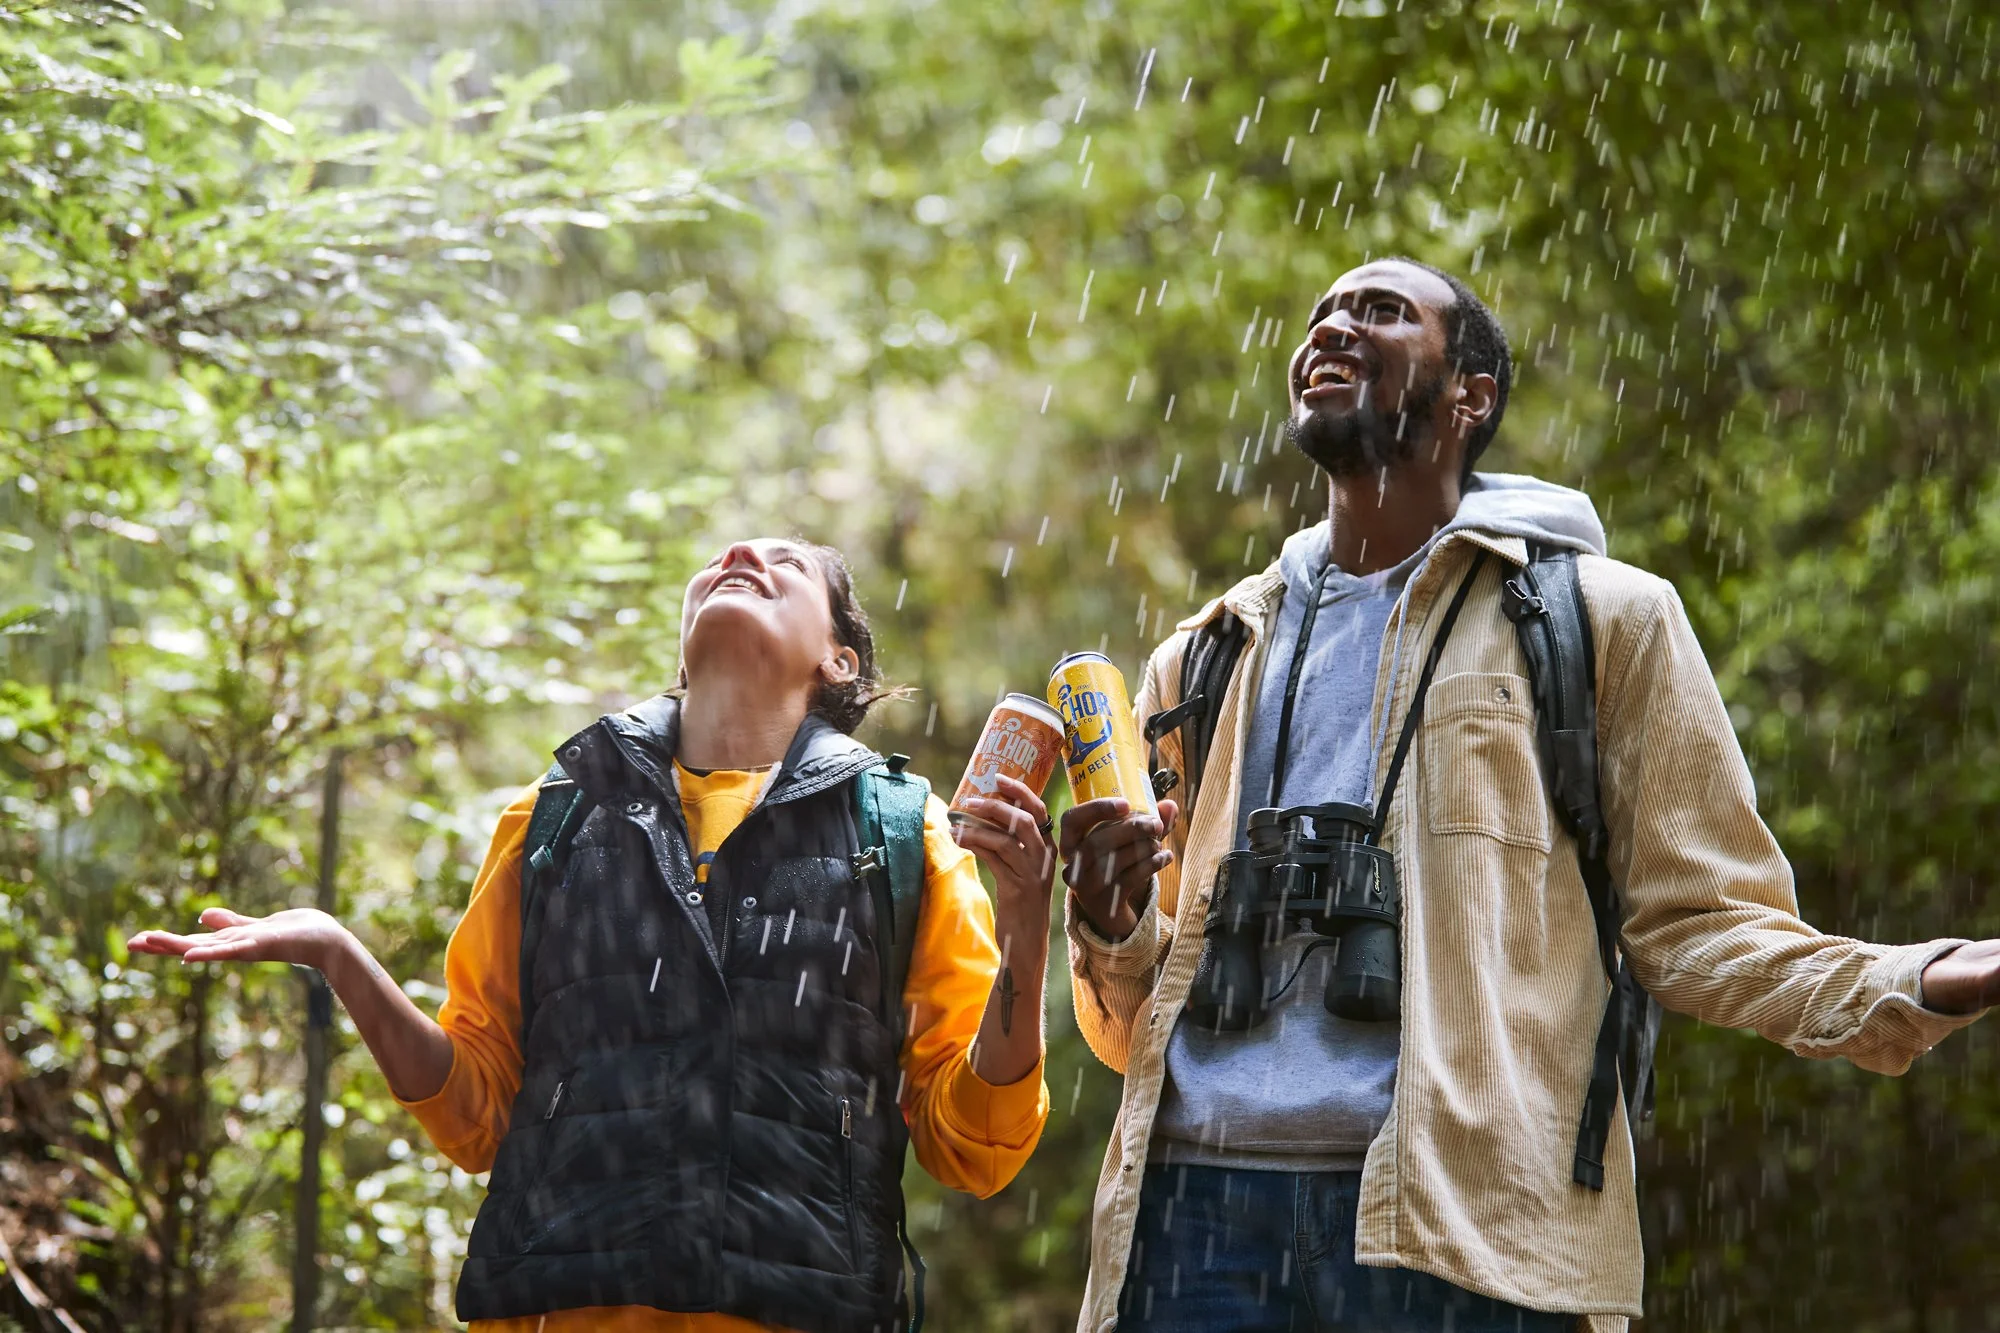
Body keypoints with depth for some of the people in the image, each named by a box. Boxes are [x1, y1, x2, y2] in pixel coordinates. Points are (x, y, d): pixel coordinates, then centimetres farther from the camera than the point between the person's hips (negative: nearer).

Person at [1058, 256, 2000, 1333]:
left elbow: (1690, 917, 4)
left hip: (1466, 1221, -3)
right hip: (1197, 1198, 3)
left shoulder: (1603, 618, 11)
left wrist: (1907, 988, -13)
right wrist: (1108, 929, 0)